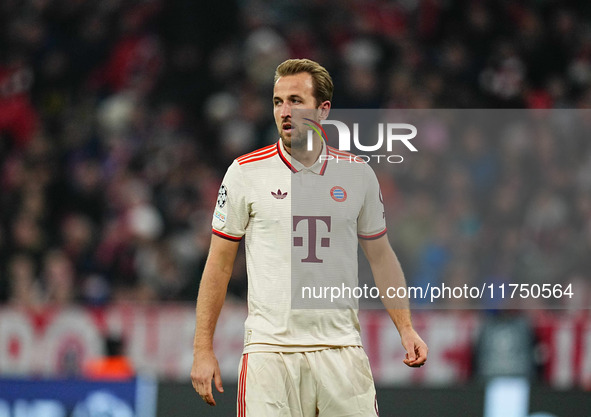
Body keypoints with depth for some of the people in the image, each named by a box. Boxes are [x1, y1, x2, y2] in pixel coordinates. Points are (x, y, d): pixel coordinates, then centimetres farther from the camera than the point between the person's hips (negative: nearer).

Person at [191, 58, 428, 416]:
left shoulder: (358, 174, 7)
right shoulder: (246, 172, 1)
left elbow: (381, 255, 16)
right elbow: (219, 265, 4)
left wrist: (406, 329, 7)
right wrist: (203, 349, 0)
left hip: (341, 347, 2)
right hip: (270, 348, -2)